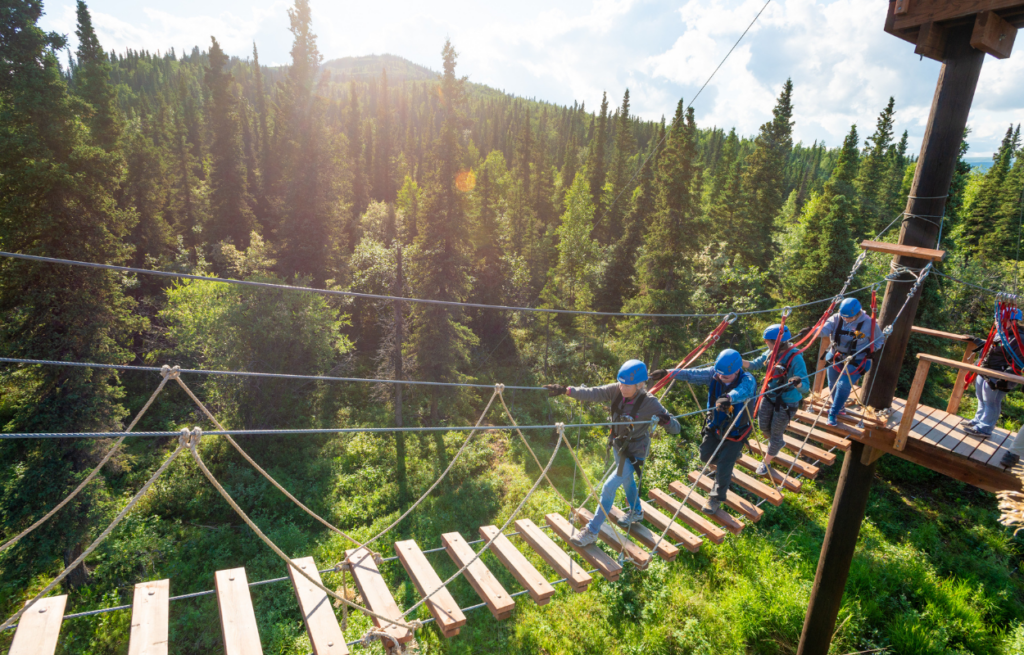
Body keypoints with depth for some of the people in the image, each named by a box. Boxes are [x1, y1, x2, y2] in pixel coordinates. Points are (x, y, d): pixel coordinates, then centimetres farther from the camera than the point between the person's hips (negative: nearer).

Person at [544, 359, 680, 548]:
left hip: (634, 452, -6)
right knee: (627, 480, 27)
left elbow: (675, 428, -25)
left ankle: (592, 531, 6)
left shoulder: (649, 403, -29)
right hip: (618, 445, 6)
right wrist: (565, 390, -41)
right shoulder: (616, 390, -19)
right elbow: (592, 394, -27)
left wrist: (666, 420, -48)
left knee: (609, 487, -9)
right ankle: (636, 512, 56)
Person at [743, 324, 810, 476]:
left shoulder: (795, 358, -29)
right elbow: (755, 365, 5)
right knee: (763, 427, 18)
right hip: (770, 396, 6)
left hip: (787, 402, -6)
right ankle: (779, 443, 51)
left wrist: (797, 383, -55)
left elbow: (805, 387, -31)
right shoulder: (771, 352, -11)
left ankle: (766, 462, 33)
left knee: (775, 433, 11)